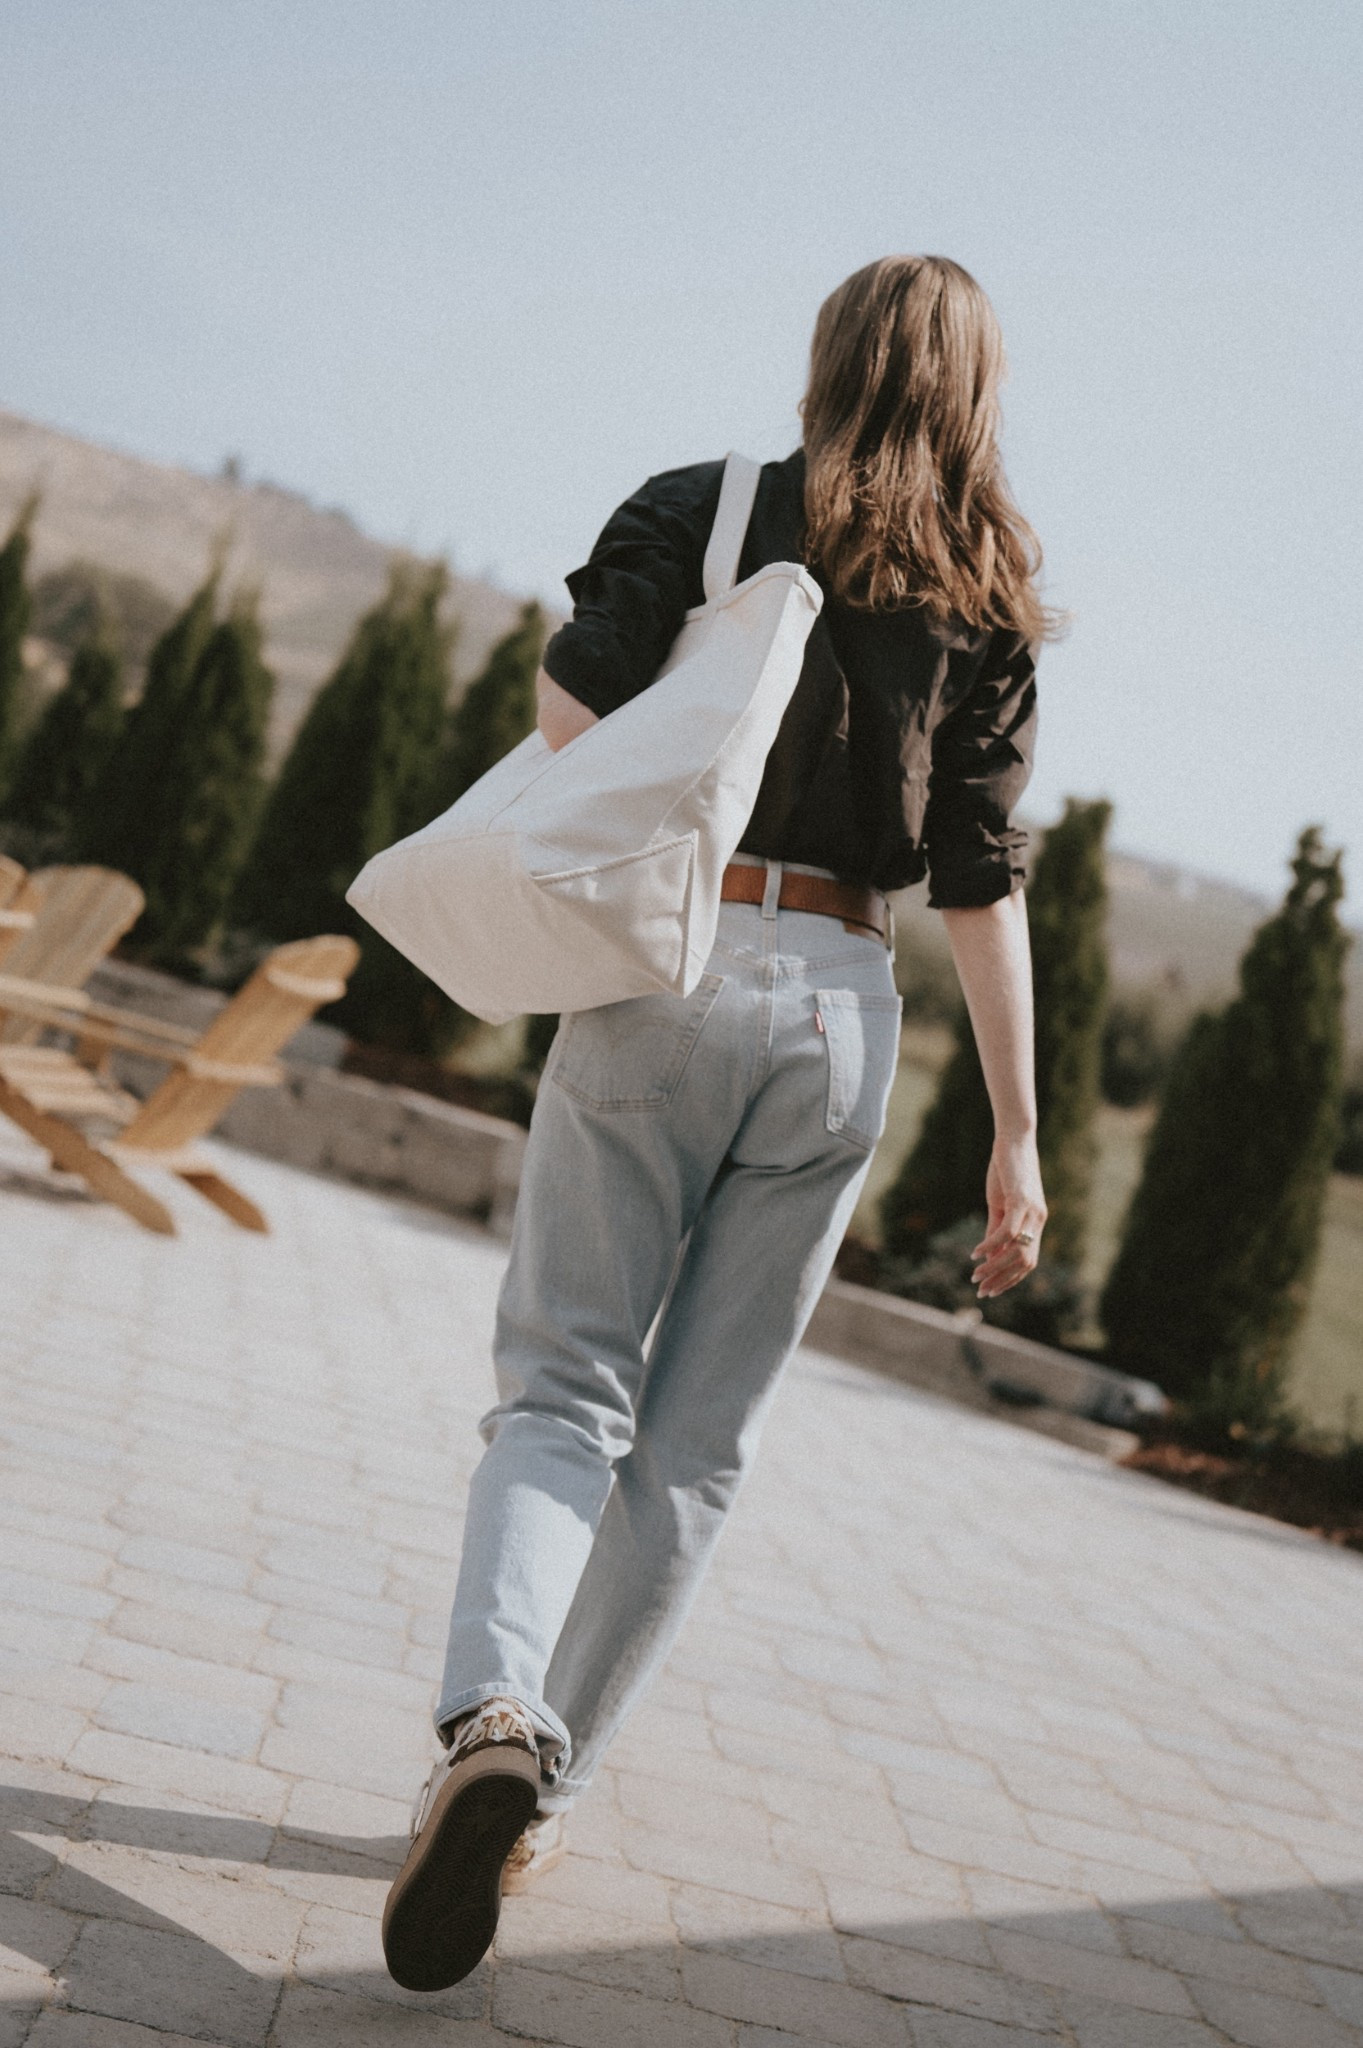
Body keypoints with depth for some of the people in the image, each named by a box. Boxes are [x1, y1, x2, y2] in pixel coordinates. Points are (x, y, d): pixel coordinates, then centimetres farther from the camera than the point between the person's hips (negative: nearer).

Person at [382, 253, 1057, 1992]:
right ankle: (540, 1793, 15)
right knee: (694, 1441, 9)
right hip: (840, 1009, 2)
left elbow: (572, 696, -8)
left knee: (564, 1383, 1)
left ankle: (489, 1716, -24)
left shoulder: (709, 507, 5)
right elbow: (982, 888, 2)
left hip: (669, 968, -1)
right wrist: (1017, 1136, 3)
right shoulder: (988, 602, 8)